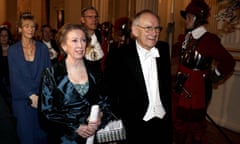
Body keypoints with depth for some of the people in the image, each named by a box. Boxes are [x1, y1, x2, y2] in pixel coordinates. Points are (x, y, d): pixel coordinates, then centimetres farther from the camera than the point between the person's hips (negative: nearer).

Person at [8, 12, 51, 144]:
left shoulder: (43, 48, 5)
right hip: (22, 99, -1)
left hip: (42, 99, 1)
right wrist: (31, 96, -14)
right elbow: (15, 77, -5)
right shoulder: (13, 50, 1)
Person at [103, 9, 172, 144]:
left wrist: (168, 113, 9)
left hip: (164, 123, 4)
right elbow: (109, 91, -6)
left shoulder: (164, 49, 1)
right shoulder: (118, 56, -13)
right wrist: (120, 123, -7)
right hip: (135, 127, -4)